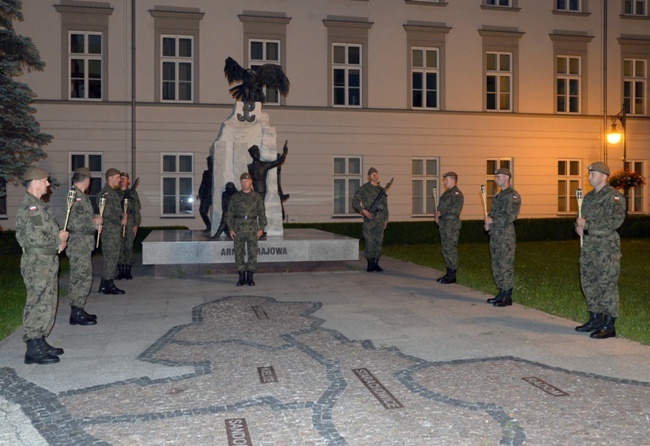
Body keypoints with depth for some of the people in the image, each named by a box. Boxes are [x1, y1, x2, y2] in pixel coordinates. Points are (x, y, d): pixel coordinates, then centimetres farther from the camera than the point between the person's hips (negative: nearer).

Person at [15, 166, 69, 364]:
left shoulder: (38, 204, 16)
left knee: (47, 304, 16)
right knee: (38, 305, -5)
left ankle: (40, 343, 26)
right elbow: (36, 238, -24)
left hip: (47, 261, 10)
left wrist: (59, 240, 6)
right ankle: (33, 350, 2)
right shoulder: (30, 207, -16)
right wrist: (58, 239, -10)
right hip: (37, 262, -10)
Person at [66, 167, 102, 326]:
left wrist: (94, 223, 11)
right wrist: (94, 222, -12)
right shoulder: (76, 197, -18)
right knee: (83, 279, -5)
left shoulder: (80, 196, 14)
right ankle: (76, 314, 1)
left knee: (79, 279, 15)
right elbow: (74, 223, -25)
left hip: (83, 246, 10)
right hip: (79, 246, -10)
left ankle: (78, 311, 24)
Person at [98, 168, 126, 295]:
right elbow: (107, 213, -21)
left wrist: (122, 214, 8)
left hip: (116, 229, 10)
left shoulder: (113, 192, 18)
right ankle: (108, 285, 1)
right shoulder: (106, 193, -13)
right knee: (111, 257, -5)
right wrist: (120, 221, -11)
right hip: (110, 230, -10)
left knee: (110, 257, 13)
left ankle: (104, 286, 19)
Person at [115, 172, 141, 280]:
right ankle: (120, 271, 8)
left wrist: (136, 224, -3)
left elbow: (137, 210, 4)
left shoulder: (133, 193, 7)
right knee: (119, 247, 1)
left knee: (129, 246, -4)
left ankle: (128, 271, 4)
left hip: (130, 223, -2)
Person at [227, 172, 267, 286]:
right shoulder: (235, 197, 6)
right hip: (238, 229, 1)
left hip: (252, 228, -1)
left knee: (253, 253, -2)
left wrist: (261, 228, -4)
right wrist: (230, 229, -2)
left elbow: (262, 213, 4)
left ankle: (250, 277, 7)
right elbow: (230, 214, 6)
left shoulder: (257, 196, 4)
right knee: (239, 253, 2)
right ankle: (241, 277, 10)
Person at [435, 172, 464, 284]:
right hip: (444, 224, 10)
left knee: (451, 250, -6)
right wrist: (437, 215, 6)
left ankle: (452, 276, 0)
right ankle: (448, 274, 21)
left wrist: (440, 213, -14)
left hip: (452, 225, -10)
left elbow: (455, 210, -22)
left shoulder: (457, 194, -13)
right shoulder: (447, 193, 17)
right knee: (445, 249, 13)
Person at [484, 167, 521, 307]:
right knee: (496, 266, 12)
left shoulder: (513, 196, -10)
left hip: (506, 236, -9)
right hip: (495, 235, 9)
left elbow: (510, 216, -19)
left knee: (506, 266, -5)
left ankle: (508, 297, 1)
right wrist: (487, 222, 7)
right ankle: (501, 294, 22)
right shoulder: (498, 196, 18)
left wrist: (492, 220, -13)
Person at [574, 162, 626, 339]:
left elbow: (616, 220, -20)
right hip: (589, 245, 8)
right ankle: (595, 320, 24)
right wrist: (579, 226, -1)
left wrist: (586, 224, -17)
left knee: (607, 284, -6)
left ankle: (609, 326, 1)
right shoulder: (589, 197, 16)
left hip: (606, 246, -8)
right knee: (589, 283, 12)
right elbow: (583, 218, 24)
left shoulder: (614, 196, -9)